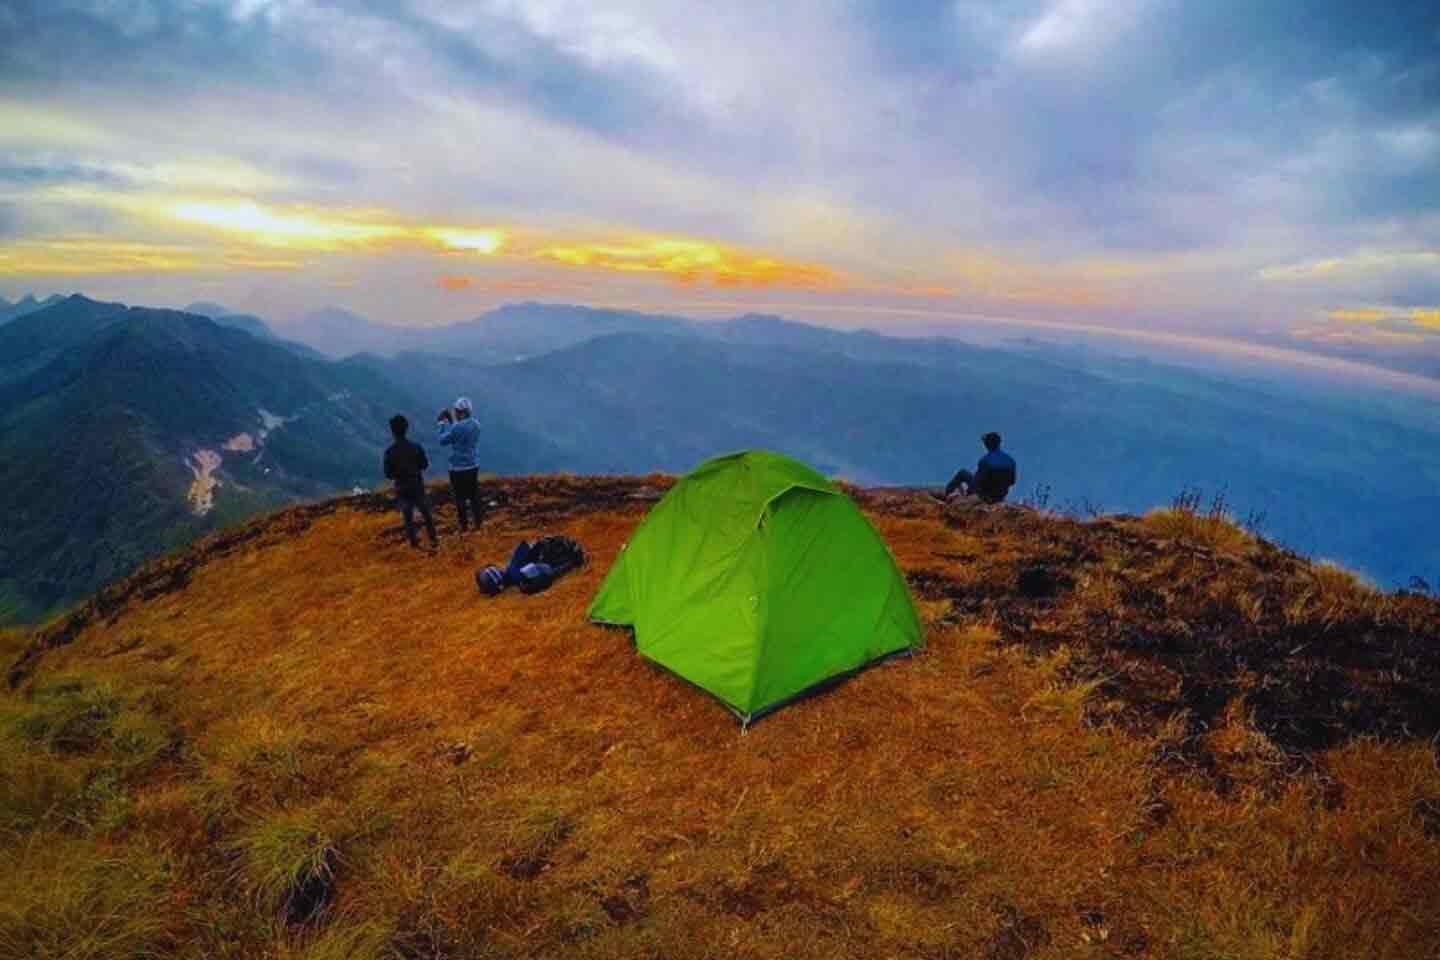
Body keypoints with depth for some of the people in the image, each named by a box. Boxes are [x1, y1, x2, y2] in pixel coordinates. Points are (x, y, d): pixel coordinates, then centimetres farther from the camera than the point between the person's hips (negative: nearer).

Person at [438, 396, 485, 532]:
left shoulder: (457, 427, -23)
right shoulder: (476, 425, 0)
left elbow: (443, 441, -8)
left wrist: (444, 424, 4)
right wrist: (452, 422, 14)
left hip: (458, 468, -6)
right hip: (474, 465, 7)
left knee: (460, 497, 6)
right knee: (474, 495, 17)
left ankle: (464, 525, 14)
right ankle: (478, 521, 25)